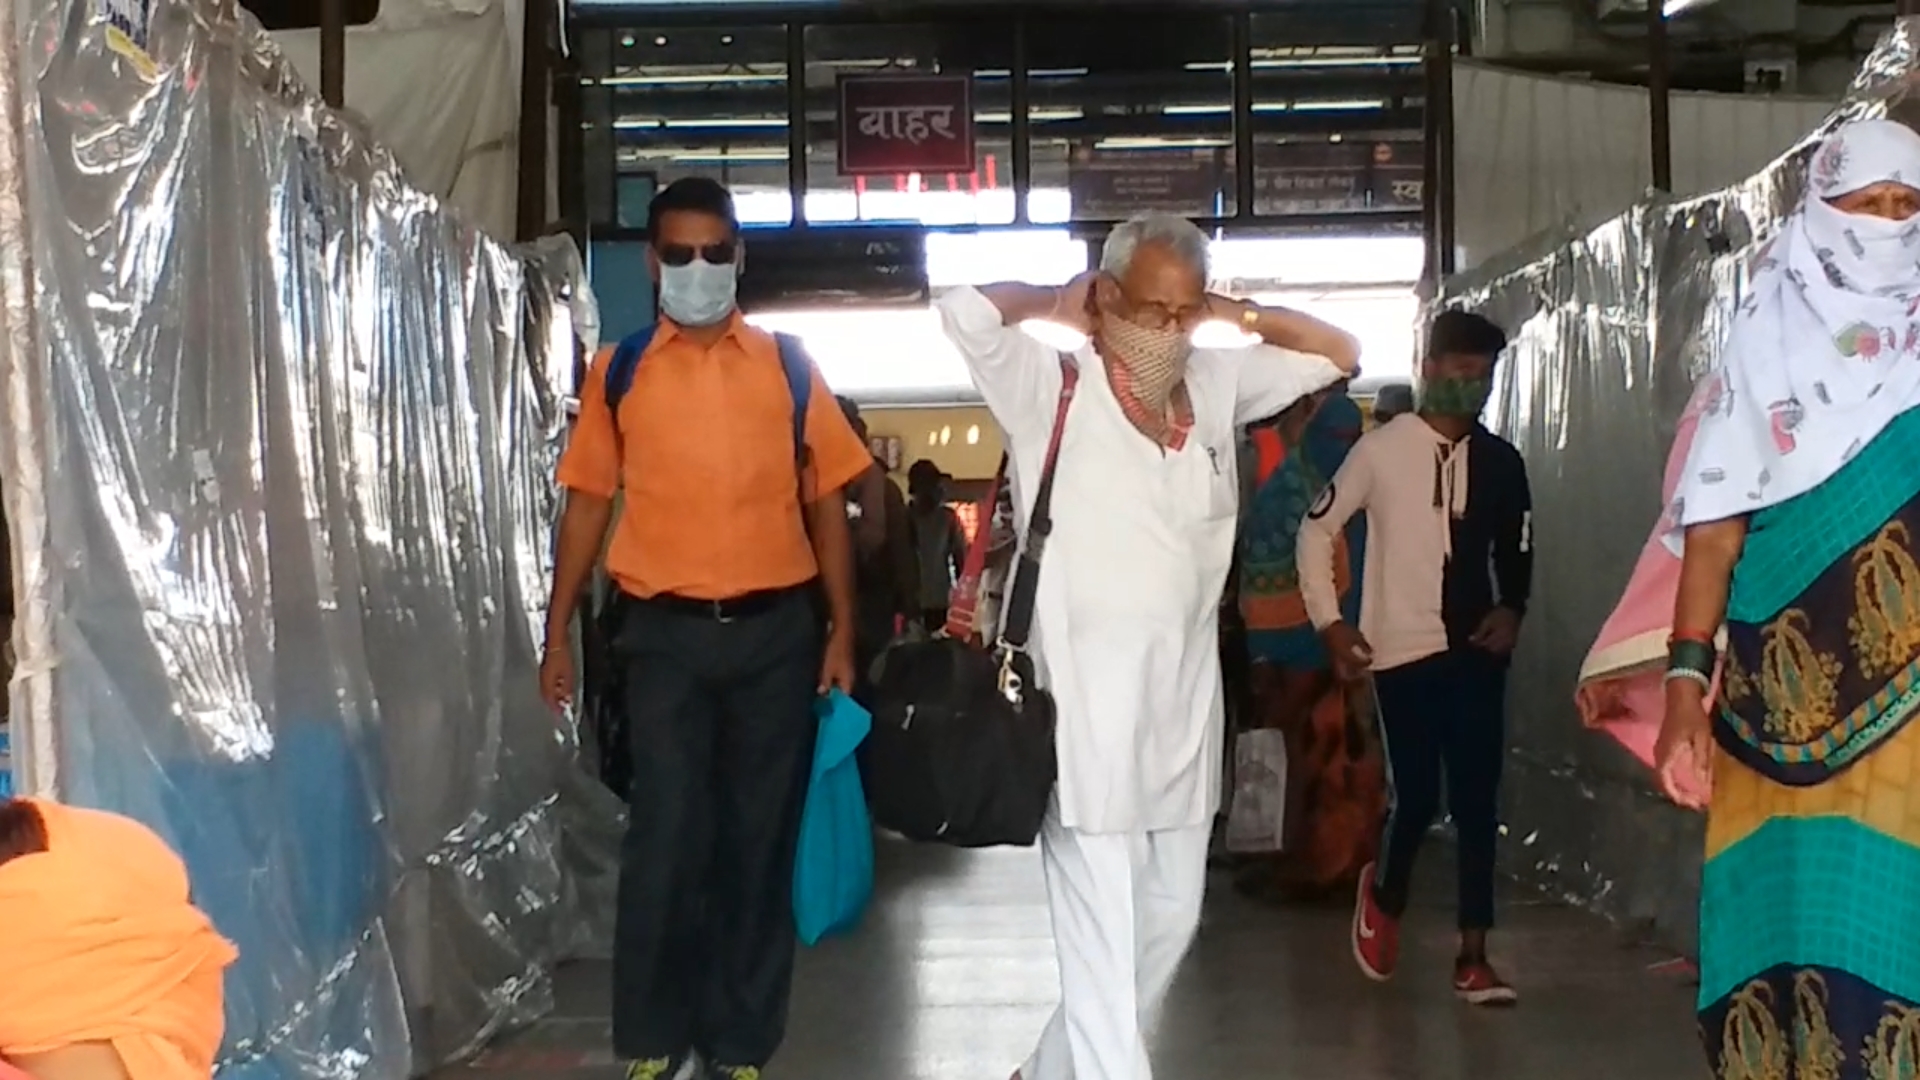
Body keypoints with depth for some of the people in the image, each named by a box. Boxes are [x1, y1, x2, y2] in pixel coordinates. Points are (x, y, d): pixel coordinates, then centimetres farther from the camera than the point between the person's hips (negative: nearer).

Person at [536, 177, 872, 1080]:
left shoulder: (789, 368, 5)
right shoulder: (617, 374, 5)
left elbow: (826, 505, 6)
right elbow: (588, 502, 7)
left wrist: (841, 634, 1)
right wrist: (558, 631, 3)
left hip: (776, 632, 1)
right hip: (665, 634, -1)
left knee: (760, 838, 6)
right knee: (665, 838, -4)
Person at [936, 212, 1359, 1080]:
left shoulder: (1216, 384, 9)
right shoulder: (1052, 386, -7)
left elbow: (1337, 352, 18)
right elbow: (965, 311, -22)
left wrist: (1235, 314, 8)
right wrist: (1056, 302, -5)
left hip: (1186, 696, 7)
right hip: (1086, 701, -7)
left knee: (1171, 918, 17)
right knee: (1102, 938, -5)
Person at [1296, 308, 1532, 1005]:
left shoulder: (1500, 462, 7)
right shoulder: (1381, 450, -3)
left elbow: (1516, 550, 17)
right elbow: (1318, 529, 3)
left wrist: (1511, 608, -2)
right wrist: (1330, 620, -3)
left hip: (1475, 653, 3)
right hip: (1403, 652, -3)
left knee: (1478, 803, 0)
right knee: (1416, 799, -3)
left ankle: (1473, 958, 7)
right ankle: (1384, 898, 30)